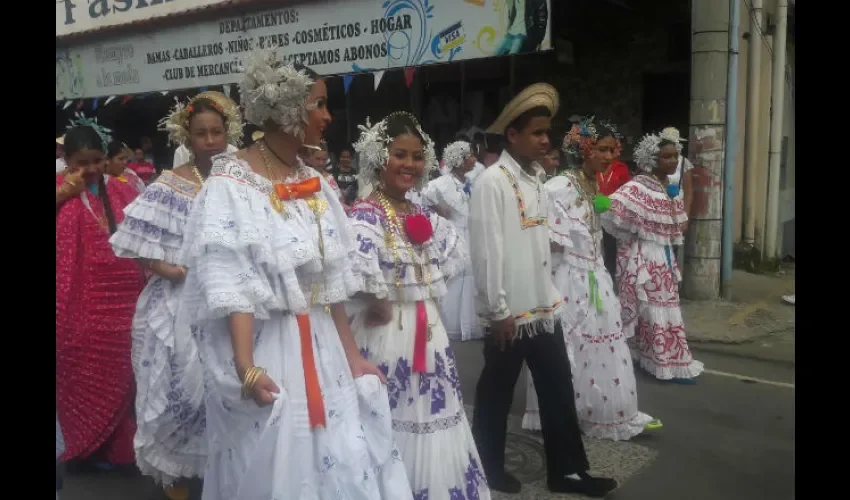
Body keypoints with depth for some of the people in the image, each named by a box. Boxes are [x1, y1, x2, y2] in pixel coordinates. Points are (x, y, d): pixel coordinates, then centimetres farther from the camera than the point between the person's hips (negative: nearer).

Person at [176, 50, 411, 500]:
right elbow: (230, 284, -17)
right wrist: (246, 368, -26)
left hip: (321, 348, 6)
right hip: (263, 348, -6)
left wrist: (351, 355, 12)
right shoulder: (230, 184, -10)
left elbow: (332, 281, 12)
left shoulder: (315, 185, 9)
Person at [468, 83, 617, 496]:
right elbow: (486, 250, -16)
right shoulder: (491, 182, -13)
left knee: (559, 390, 12)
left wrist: (549, 295, 11)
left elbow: (538, 242, 13)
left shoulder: (535, 180, 11)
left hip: (543, 307, 7)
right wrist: (498, 311, -16)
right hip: (509, 312, -7)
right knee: (497, 393, 10)